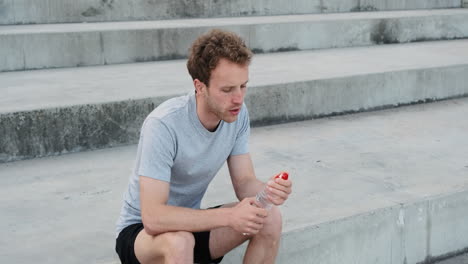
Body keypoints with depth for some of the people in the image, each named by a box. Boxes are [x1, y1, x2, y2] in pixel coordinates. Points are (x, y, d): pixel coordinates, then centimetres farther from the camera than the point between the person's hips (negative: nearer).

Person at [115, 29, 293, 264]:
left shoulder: (237, 114, -11)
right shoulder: (164, 125, -30)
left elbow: (244, 182, -4)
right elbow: (153, 218, -34)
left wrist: (267, 191, -28)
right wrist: (229, 215, -38)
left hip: (191, 222, 6)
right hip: (140, 230, -6)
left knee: (269, 218, -15)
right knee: (179, 242, -38)